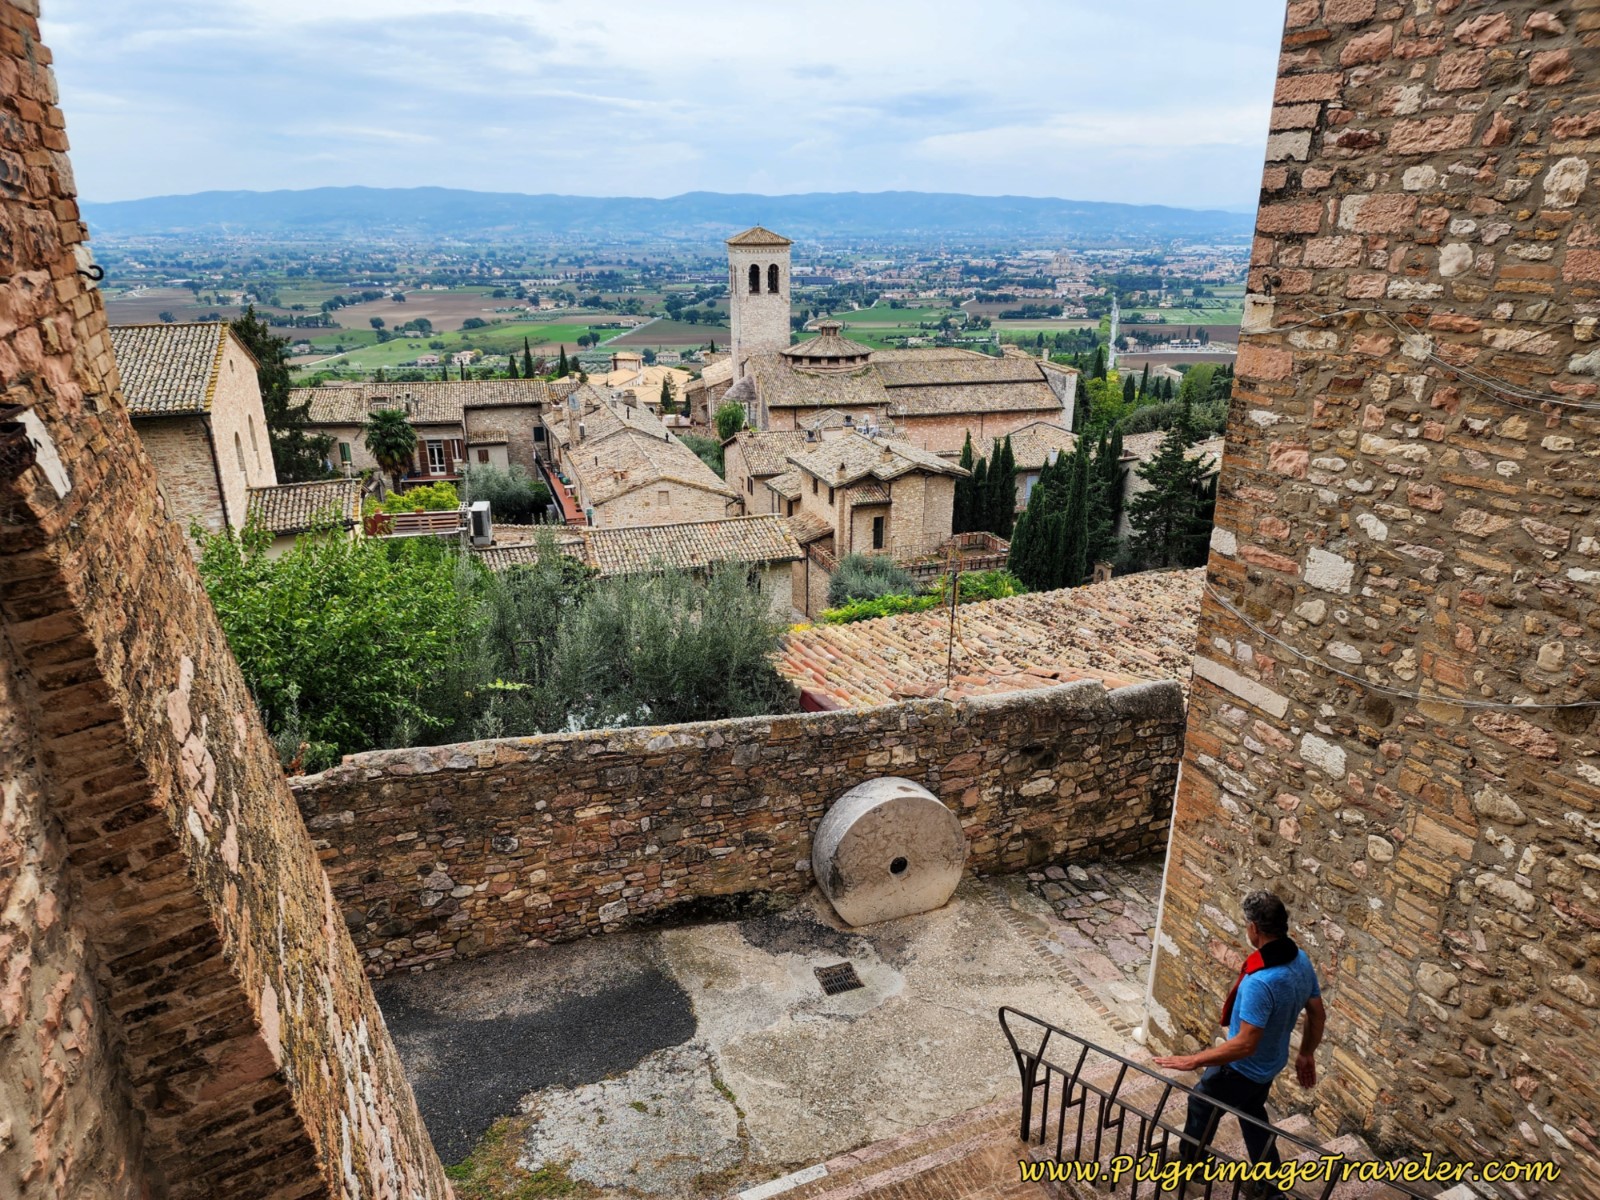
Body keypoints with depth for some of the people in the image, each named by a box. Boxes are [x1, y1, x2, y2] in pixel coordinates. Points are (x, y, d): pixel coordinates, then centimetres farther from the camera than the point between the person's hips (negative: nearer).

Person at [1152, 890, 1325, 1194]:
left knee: (1201, 1105, 20)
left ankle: (1187, 1163, 43)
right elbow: (1318, 1015, 2)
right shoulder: (1301, 960, -13)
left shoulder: (1260, 982, -40)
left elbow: (1245, 1044, -36)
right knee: (1252, 1113, 31)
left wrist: (1193, 1061, -27)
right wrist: (1307, 1055, 19)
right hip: (1270, 1064, 7)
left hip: (1242, 1068, -7)